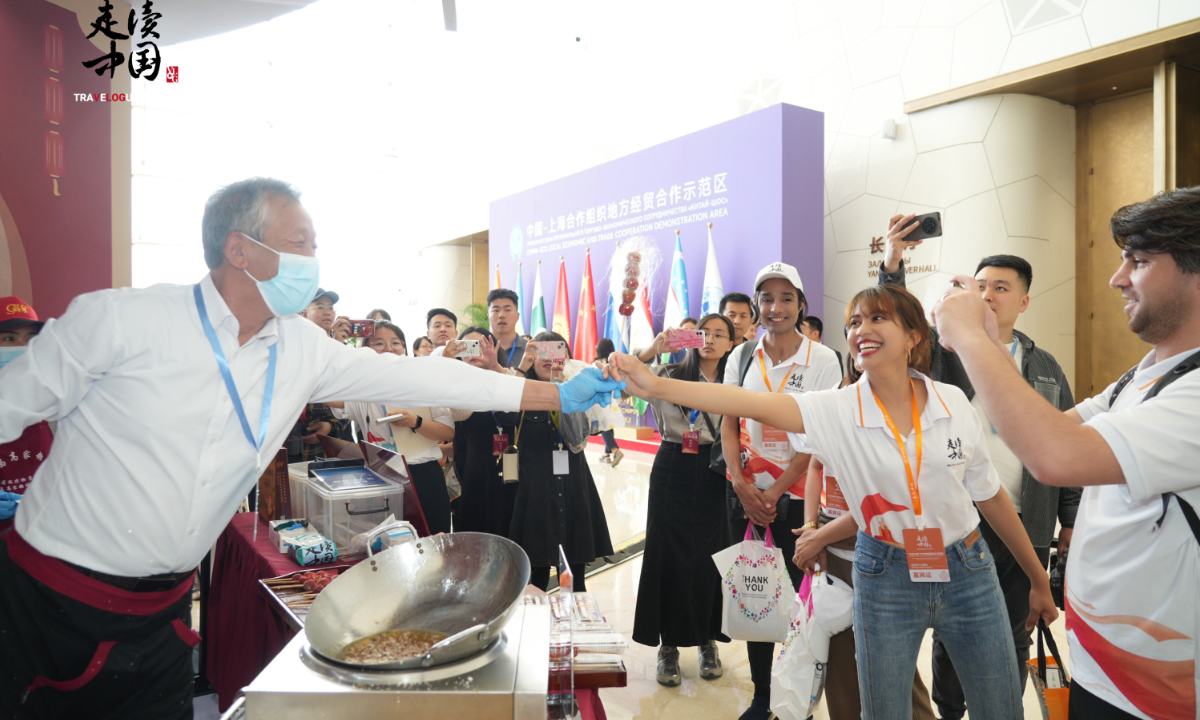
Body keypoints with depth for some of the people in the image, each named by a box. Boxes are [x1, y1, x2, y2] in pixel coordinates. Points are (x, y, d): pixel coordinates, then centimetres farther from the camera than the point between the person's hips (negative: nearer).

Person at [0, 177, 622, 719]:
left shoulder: (303, 350, -4)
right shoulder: (115, 320, -17)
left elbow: (414, 376, -3)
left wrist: (554, 395, -2)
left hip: (162, 610, 4)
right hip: (52, 598, -4)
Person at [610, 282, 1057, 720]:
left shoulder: (953, 402, -7)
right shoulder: (838, 411, -14)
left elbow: (990, 496, 4)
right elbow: (752, 403, -28)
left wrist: (1038, 579, 12)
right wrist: (657, 386, -40)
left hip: (968, 572, 2)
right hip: (886, 576, -2)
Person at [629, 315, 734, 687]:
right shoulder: (671, 374, 1)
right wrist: (652, 351, -26)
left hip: (714, 475, 1)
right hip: (672, 470, -1)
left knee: (710, 557, 7)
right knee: (669, 555, 5)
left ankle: (707, 641, 28)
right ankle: (668, 645, 20)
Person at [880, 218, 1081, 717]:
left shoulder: (1045, 368, 10)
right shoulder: (946, 348, 2)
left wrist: (1072, 521, 9)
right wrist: (892, 265, -30)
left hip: (1026, 526, 2)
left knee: (1013, 635, 13)